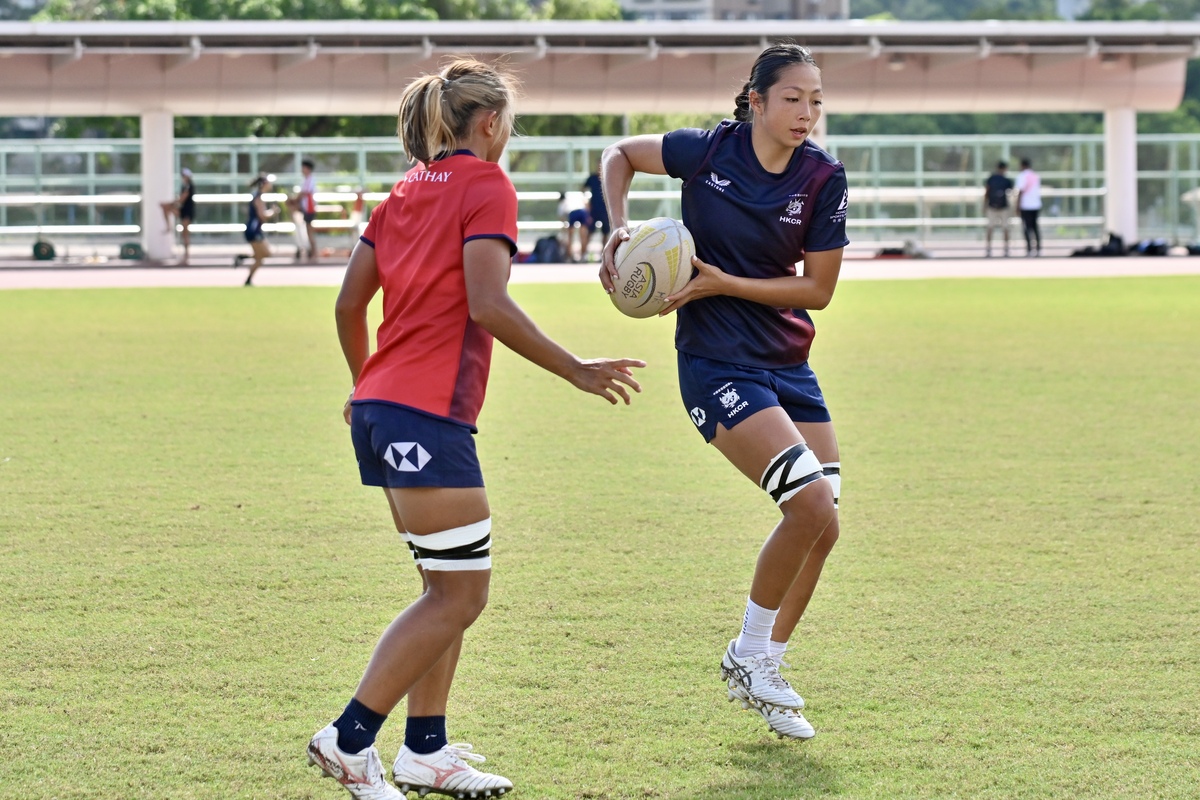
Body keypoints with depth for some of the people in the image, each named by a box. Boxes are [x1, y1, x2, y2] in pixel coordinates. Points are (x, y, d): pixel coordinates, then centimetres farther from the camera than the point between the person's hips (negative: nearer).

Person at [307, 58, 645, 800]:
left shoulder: (408, 189, 17)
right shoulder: (487, 186, -6)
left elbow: (350, 301, 16)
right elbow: (488, 305, -18)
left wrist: (364, 382, 31)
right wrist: (575, 370, -13)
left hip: (381, 404, 9)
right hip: (430, 414, -9)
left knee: (450, 584, 16)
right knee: (460, 593, -4)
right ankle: (349, 739, -6)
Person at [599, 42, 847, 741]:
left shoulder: (824, 178, -6)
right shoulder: (707, 151, -11)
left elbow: (818, 289, -4)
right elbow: (620, 155, 7)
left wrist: (725, 283, -14)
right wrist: (621, 230, -8)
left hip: (789, 362, 5)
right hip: (717, 363, -5)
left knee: (822, 526, 6)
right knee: (812, 504, -18)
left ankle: (765, 671, 26)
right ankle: (749, 657, 2)